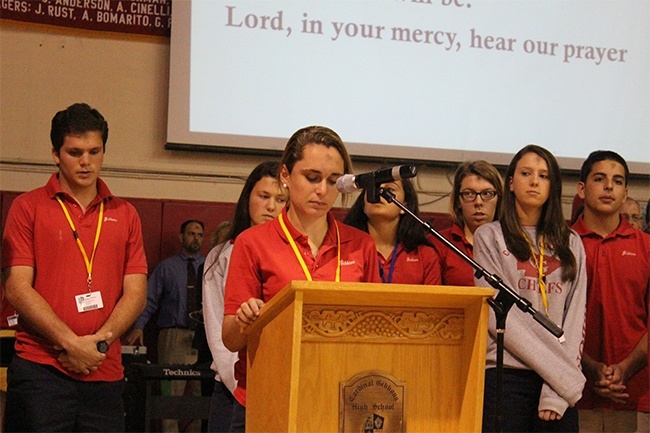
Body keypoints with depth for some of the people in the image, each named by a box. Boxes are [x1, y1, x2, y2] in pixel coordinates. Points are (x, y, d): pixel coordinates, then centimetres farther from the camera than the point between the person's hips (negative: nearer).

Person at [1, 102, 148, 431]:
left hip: (105, 374, 3)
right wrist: (71, 343, -11)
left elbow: (136, 293, 7)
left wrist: (100, 341, -9)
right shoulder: (28, 207, 4)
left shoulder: (125, 215, 13)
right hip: (39, 371, -3)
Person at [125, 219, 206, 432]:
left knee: (201, 392, 1)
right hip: (174, 336, -2)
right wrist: (139, 326, -12)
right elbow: (149, 300, 2)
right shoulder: (167, 267, 10)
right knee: (172, 391, -7)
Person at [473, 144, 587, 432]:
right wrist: (562, 374, -10)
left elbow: (575, 316, 7)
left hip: (561, 383, 3)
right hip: (507, 374, -2)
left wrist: (557, 391, -7)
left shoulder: (570, 243, 15)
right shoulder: (489, 236, 6)